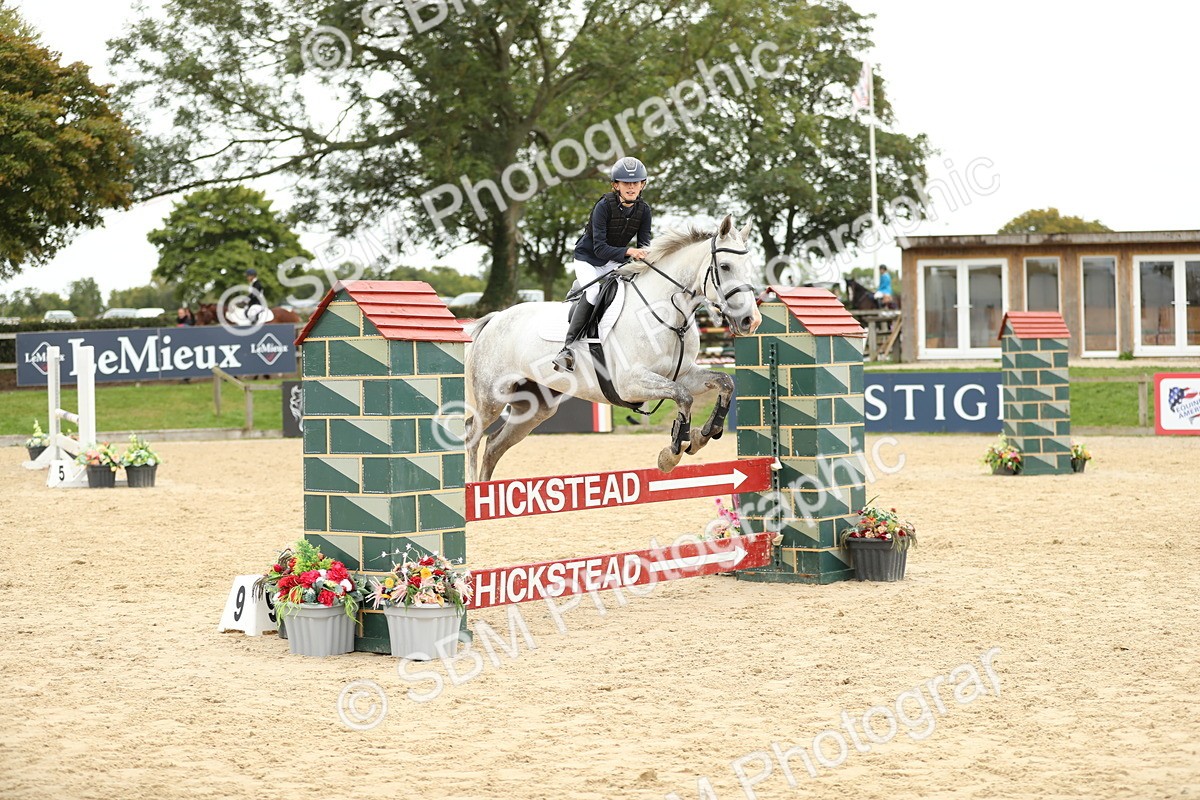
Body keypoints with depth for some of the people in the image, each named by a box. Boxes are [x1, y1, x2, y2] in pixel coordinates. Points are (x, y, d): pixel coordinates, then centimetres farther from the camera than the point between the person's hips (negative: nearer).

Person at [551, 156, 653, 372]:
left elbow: (644, 242, -8)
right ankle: (567, 348, -32)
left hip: (615, 262, 6)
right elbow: (600, 247, -29)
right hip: (588, 258, -6)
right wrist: (628, 251, -42)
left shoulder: (644, 209, -10)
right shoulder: (604, 206, -24)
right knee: (594, 291, -29)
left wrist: (644, 252, -33)